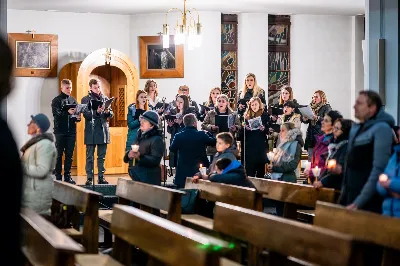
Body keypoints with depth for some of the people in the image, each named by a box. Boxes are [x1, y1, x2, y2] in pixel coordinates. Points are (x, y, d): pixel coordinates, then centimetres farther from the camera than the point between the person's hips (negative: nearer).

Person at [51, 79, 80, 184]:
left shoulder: (73, 100, 13)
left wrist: (78, 117, -10)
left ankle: (67, 176, 11)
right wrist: (67, 112, -28)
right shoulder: (56, 100, -1)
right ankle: (58, 176, 6)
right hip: (60, 131, -4)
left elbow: (78, 113, 13)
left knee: (69, 155, 6)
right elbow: (56, 114, -14)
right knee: (59, 154, 1)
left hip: (71, 131, 4)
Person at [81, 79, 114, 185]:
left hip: (103, 130, 3)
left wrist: (108, 112, -13)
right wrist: (97, 112, -26)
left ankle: (101, 177, 12)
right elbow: (86, 114, -10)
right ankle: (89, 178, 3)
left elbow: (111, 114, 10)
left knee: (102, 156, 7)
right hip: (91, 131, -3)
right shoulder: (86, 99, 2)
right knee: (90, 156, 0)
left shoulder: (105, 98, 12)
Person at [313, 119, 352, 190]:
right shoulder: (335, 145, 16)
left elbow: (340, 170, -18)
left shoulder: (347, 146, -10)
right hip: (329, 186, 8)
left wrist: (322, 182, -20)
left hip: (338, 188, -8)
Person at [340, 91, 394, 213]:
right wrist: (344, 196, 15)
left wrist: (359, 202, -20)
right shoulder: (355, 128, 14)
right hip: (350, 200, 8)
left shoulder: (381, 129, -12)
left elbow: (379, 169, -18)